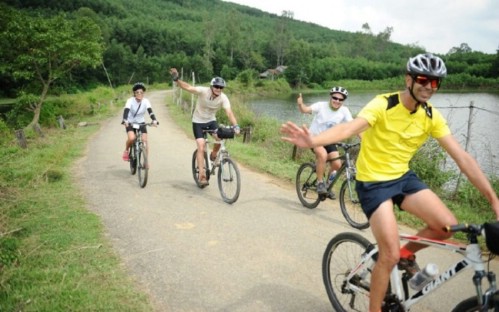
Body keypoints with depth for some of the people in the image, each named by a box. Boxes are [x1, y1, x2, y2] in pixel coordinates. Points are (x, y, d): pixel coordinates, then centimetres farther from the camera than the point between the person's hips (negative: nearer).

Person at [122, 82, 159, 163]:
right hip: (130, 123, -2)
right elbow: (126, 111, -31)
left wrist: (154, 120, -43)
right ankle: (126, 151, 4)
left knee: (145, 141, -10)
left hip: (141, 123, 2)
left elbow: (150, 111, -25)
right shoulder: (130, 101, -18)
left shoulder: (146, 101, -12)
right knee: (131, 138, -27)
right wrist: (125, 121, -49)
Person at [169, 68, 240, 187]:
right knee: (201, 148, -12)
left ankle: (213, 155, 7)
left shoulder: (223, 98, -19)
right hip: (198, 122, -2)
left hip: (211, 121, 2)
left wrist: (236, 126, -44)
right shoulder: (203, 91, -23)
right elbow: (188, 87, -34)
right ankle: (202, 176, -6)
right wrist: (176, 79, -50)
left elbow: (229, 113, -29)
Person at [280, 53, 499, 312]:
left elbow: (462, 157, -6)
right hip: (372, 182, -5)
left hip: (403, 177, 6)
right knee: (390, 255, -11)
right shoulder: (383, 104, -19)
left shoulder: (432, 116, -4)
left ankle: (407, 254, 17)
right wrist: (312, 141, -56)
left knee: (447, 225, -13)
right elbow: (349, 128, -36)